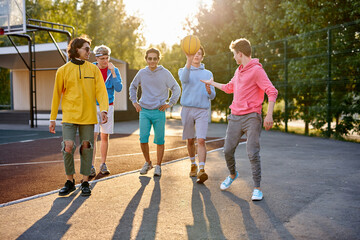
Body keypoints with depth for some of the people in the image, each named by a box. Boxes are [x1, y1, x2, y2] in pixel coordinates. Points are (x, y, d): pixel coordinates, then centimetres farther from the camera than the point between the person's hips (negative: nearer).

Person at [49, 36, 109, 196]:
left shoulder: (93, 69, 7)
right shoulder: (63, 70, 3)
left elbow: (101, 90, 1)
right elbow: (56, 95, 7)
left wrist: (104, 109, -16)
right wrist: (52, 118, 5)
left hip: (88, 116, 1)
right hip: (69, 115, -1)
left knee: (86, 147, 4)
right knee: (68, 146, -11)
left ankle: (85, 182, 17)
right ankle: (70, 181, 8)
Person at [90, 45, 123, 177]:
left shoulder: (114, 70, -1)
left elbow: (119, 89, -11)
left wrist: (113, 73, -20)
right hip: (93, 106, -1)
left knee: (105, 136, 7)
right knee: (92, 136, -9)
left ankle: (103, 165, 17)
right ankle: (91, 167, -7)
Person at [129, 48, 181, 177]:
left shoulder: (165, 73, -2)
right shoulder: (141, 73, 6)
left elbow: (176, 89, 5)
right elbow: (133, 87, 22)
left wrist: (170, 103, -1)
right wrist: (134, 101, 13)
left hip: (159, 112, -2)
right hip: (144, 111, 2)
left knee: (159, 140, 2)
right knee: (143, 139, -3)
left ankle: (158, 166, 15)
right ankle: (148, 163, 19)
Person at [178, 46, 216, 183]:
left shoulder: (208, 74, 16)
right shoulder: (182, 70, 11)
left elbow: (212, 96, 11)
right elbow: (184, 79, -16)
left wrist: (209, 91, -15)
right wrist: (189, 62, -34)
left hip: (202, 111, 0)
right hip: (187, 109, 0)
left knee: (201, 140, -13)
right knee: (190, 140, 8)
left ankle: (202, 170, -19)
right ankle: (193, 165, 27)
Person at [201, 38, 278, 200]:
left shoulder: (256, 70, -9)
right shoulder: (239, 71, 16)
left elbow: (272, 92, -17)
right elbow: (229, 88, 35)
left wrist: (269, 115, -27)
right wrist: (213, 83, 45)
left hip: (251, 118, -7)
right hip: (235, 117, 7)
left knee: (253, 154, -9)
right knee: (228, 150, 9)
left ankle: (257, 188, 1)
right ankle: (232, 175, 35)